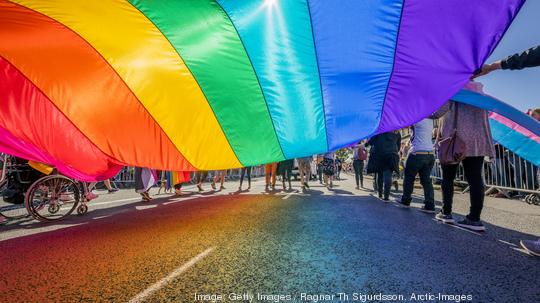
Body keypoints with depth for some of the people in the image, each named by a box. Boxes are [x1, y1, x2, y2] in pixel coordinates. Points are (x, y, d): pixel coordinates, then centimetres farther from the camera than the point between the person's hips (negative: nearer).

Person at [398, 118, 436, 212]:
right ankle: (430, 205, 3)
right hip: (430, 154, 6)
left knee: (409, 177, 8)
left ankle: (405, 200, 16)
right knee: (426, 180, 6)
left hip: (417, 153, -6)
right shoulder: (430, 120, 13)